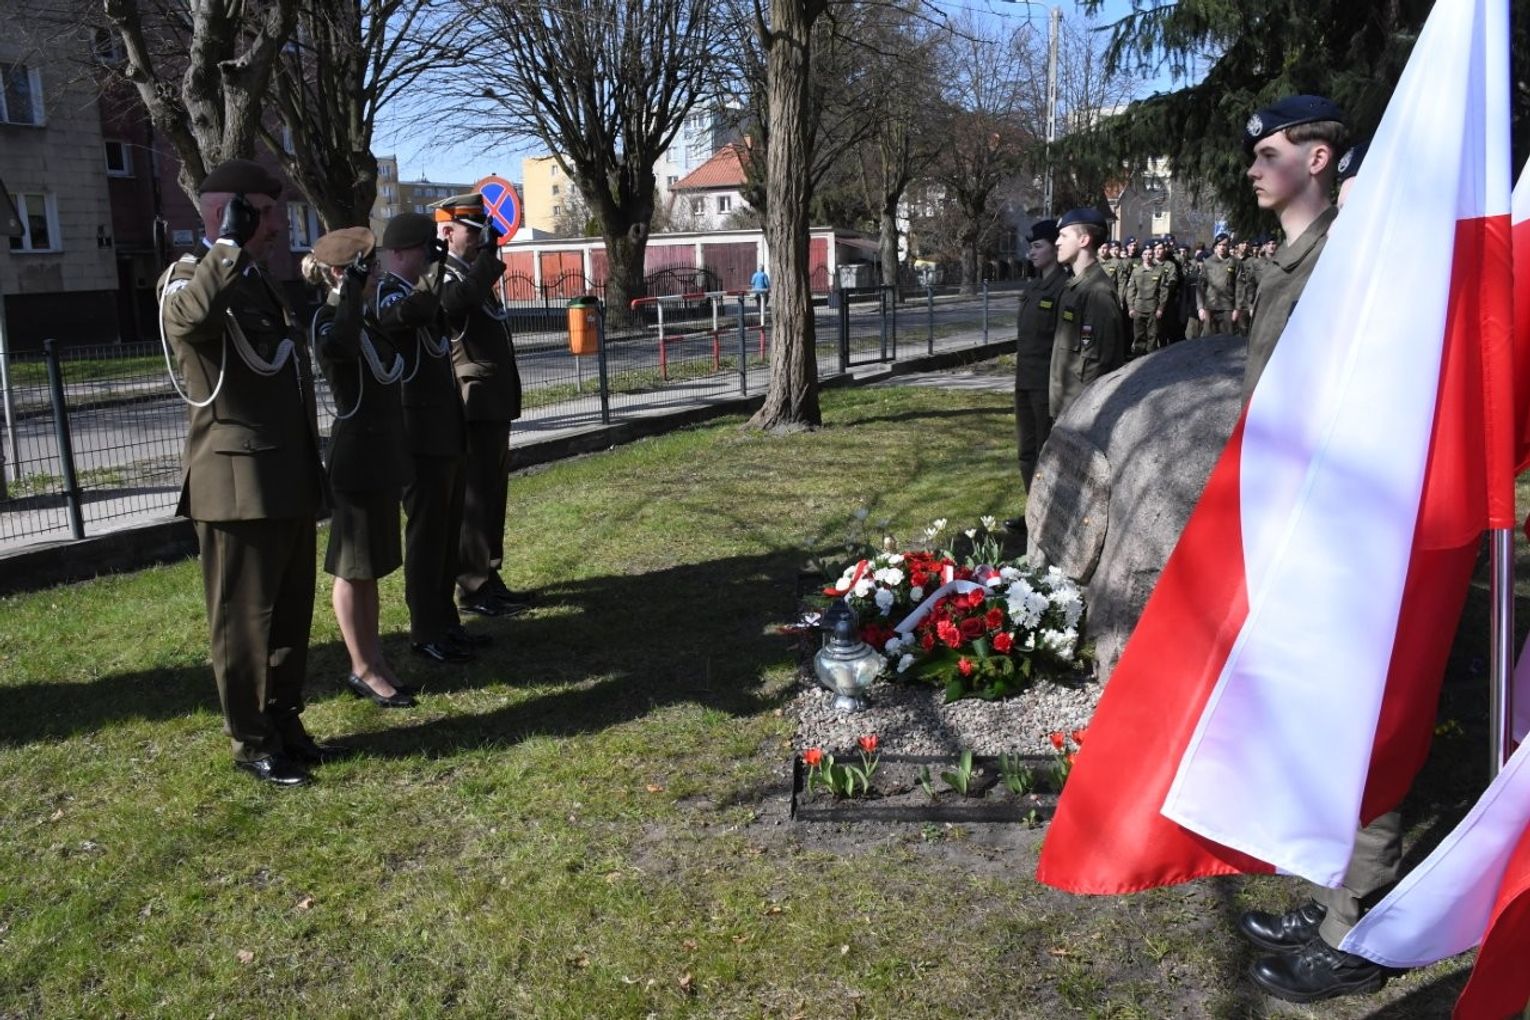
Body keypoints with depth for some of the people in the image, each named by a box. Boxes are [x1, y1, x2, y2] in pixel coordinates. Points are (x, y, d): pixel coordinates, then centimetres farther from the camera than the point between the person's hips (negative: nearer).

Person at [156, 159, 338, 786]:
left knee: (291, 614, 15)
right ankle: (252, 743, 15)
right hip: (237, 484, -9)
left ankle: (285, 724, 28)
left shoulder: (258, 283, 19)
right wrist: (232, 244, -26)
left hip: (287, 482, 9)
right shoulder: (189, 275, -8)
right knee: (244, 621, 3)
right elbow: (191, 316, -37)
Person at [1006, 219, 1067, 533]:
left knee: (1047, 451, 0)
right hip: (1025, 381, 9)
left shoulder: (1064, 287, -14)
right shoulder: (1031, 288, 12)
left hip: (1048, 383, -9)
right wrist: (1020, 372, 17)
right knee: (1026, 449, 15)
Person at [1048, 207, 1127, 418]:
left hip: (1080, 409, -10)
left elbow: (1095, 359, -21)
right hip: (1066, 406, 10)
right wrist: (1059, 404, 16)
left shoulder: (1098, 292, -17)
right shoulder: (1073, 286, 14)